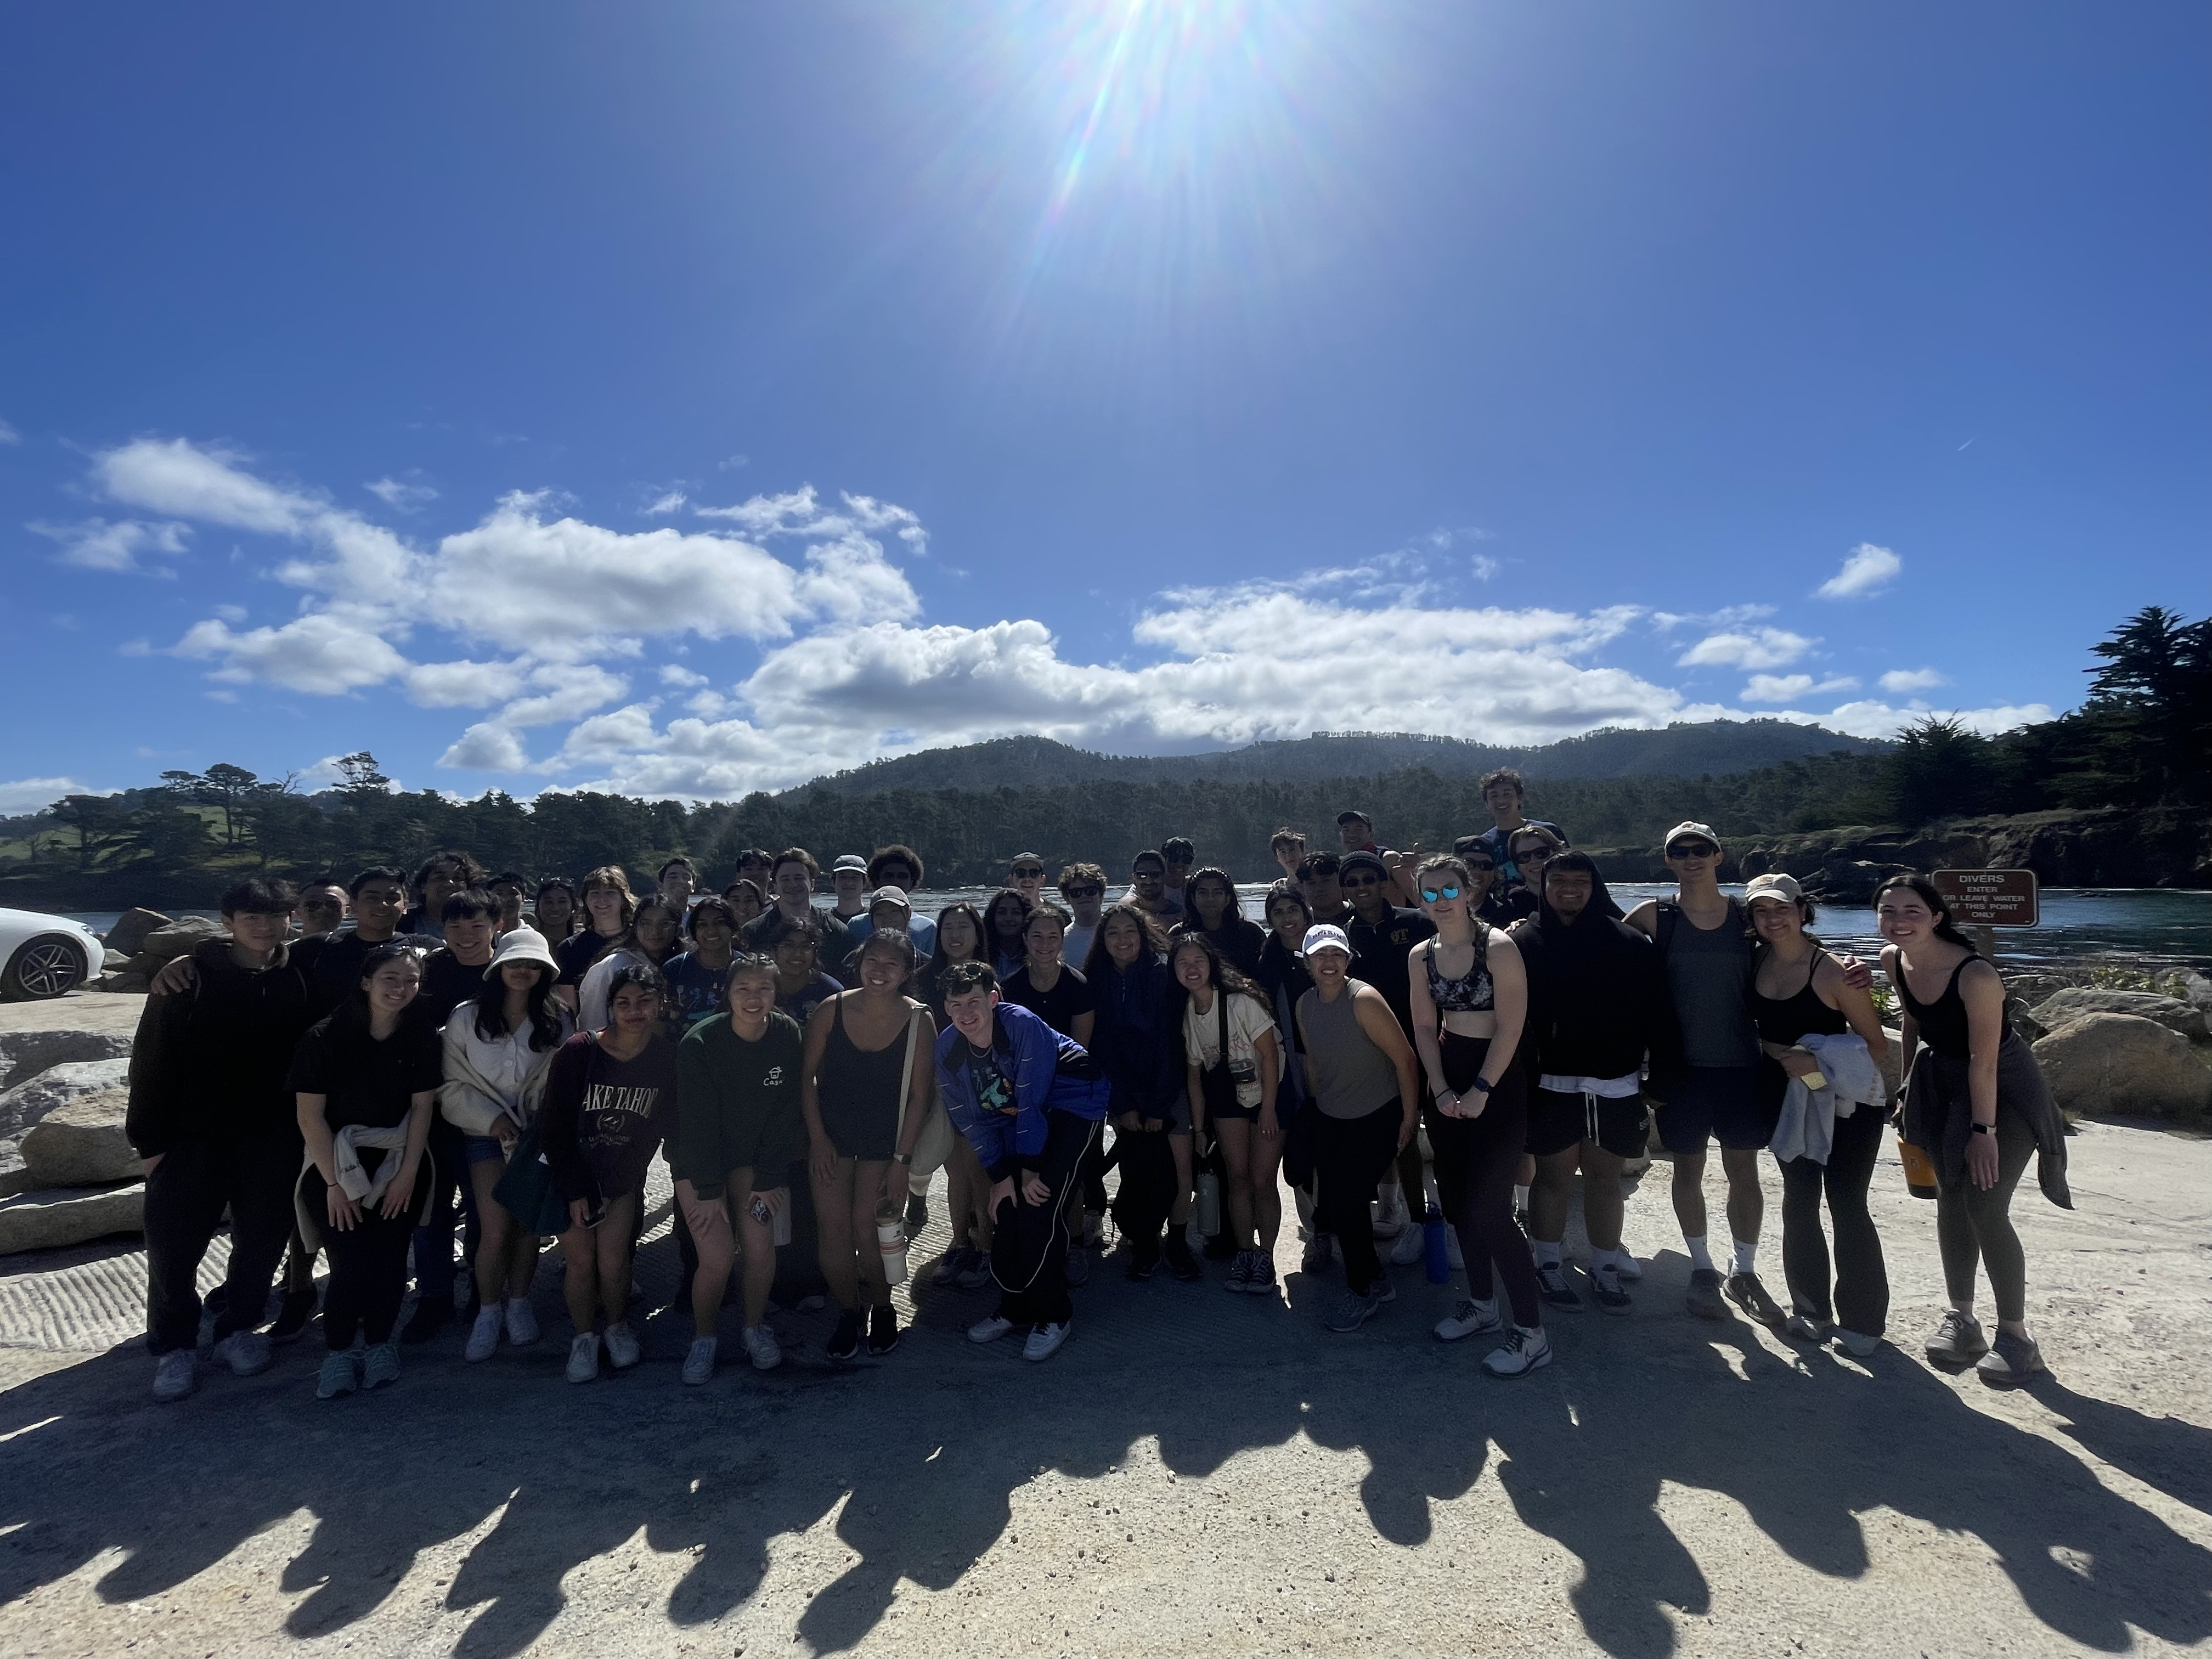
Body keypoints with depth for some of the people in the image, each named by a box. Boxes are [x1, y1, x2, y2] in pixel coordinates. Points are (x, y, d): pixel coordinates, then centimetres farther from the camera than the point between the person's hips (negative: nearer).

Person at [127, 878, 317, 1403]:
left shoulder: (300, 980, -1)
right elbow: (152, 1060, -6)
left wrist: (306, 1125, 1)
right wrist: (149, 1138, -7)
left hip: (272, 1139, 2)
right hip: (191, 1137, -2)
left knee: (263, 1240, 10)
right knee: (174, 1243, 4)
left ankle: (239, 1328, 31)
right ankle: (173, 1345, 24)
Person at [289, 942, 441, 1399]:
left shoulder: (422, 1037, -3)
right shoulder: (324, 1038, -10)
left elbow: (422, 1108, -1)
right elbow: (309, 1115, -9)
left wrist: (407, 1175, -5)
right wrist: (335, 1183, -10)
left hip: (399, 1160, 2)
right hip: (337, 1160, -2)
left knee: (389, 1257, -6)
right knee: (350, 1262, -12)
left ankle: (379, 1343, 17)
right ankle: (338, 1352, 11)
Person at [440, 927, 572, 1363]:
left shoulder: (558, 1018, -1)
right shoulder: (466, 1018, -5)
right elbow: (453, 1085, -2)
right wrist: (490, 1116, -12)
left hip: (537, 1131, 1)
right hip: (487, 1133, -1)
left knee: (529, 1225, 8)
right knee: (495, 1230, -7)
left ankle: (518, 1303, 28)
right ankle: (488, 1312, 15)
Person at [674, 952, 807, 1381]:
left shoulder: (788, 1036, -13)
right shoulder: (699, 1044, -21)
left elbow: (785, 1113, -8)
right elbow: (698, 1121, -17)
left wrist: (768, 1181, -8)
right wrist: (709, 1191, -15)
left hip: (751, 1155, 2)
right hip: (697, 1160, -2)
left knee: (762, 1247, -10)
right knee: (717, 1259, -12)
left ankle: (756, 1327, 17)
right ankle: (703, 1338, 15)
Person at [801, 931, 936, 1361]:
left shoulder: (918, 1021, -14)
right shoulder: (831, 1010, -12)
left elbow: (919, 1096, -10)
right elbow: (807, 1075, -2)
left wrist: (902, 1161, -10)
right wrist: (817, 1137, -5)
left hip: (884, 1142, -2)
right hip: (831, 1135, 2)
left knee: (867, 1229, -4)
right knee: (833, 1227, -1)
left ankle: (883, 1309, 23)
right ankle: (850, 1311, 23)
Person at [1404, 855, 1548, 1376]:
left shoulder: (1498, 947, -14)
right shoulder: (1420, 956, 4)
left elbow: (1510, 1028, -15)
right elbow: (1425, 1027, 5)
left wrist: (1480, 1090, -16)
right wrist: (1441, 1091, -5)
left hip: (1497, 1082, -6)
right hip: (1447, 1082, 6)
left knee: (1489, 1207, -8)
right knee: (1457, 1200, 13)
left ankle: (1532, 1333, 5)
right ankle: (1482, 1303, 31)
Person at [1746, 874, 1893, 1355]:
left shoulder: (1831, 970, -17)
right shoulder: (1755, 964, -3)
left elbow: (1877, 1044, -11)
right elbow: (1751, 1029, 5)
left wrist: (1831, 1070, -21)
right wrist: (1785, 1057, -12)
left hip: (1849, 1102, -5)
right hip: (1790, 1100, 5)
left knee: (1846, 1206, 0)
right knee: (1799, 1202, 10)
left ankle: (1862, 1319, 16)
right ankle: (1811, 1309, 24)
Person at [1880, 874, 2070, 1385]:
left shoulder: (1976, 975, -30)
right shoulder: (1893, 961, -10)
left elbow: (1984, 1063, -24)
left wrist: (1983, 1130, -18)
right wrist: (1908, 1089, 12)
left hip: (2003, 1090, -6)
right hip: (1942, 1084, 6)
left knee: (1985, 1208, -9)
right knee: (1950, 1202, 10)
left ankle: (2015, 1334, 8)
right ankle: (1960, 1317, 22)